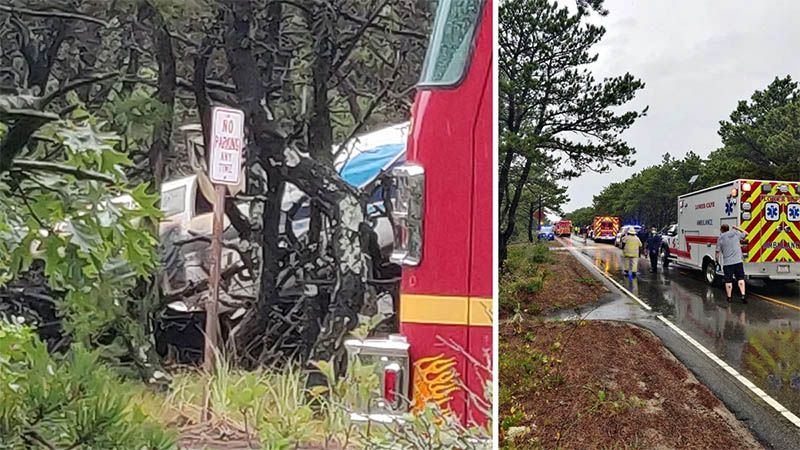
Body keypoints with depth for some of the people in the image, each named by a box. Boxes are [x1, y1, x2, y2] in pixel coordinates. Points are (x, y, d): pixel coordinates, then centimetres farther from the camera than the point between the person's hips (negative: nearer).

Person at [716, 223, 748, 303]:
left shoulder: (720, 238, -1)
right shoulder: (736, 233, 6)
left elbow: (718, 252, -2)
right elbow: (746, 233, 26)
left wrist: (717, 262, 10)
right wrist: (737, 228, 32)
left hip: (727, 263, -2)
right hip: (738, 261, 2)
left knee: (728, 281, 7)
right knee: (740, 279, 7)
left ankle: (729, 297, 12)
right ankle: (743, 295, -5)